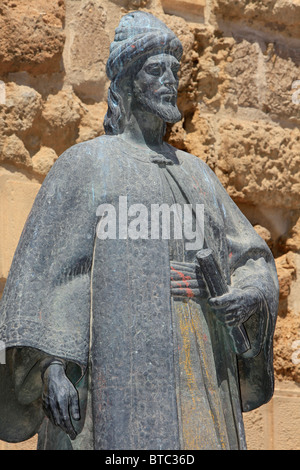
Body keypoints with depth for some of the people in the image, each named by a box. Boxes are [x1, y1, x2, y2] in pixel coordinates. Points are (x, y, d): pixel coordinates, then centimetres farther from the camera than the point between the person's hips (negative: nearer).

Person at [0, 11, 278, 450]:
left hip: (199, 362, 5)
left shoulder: (196, 172, 21)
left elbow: (252, 257, 20)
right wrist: (51, 366, -14)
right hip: (120, 355, -5)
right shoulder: (84, 165, 6)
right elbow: (45, 268, -2)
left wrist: (250, 292, -4)